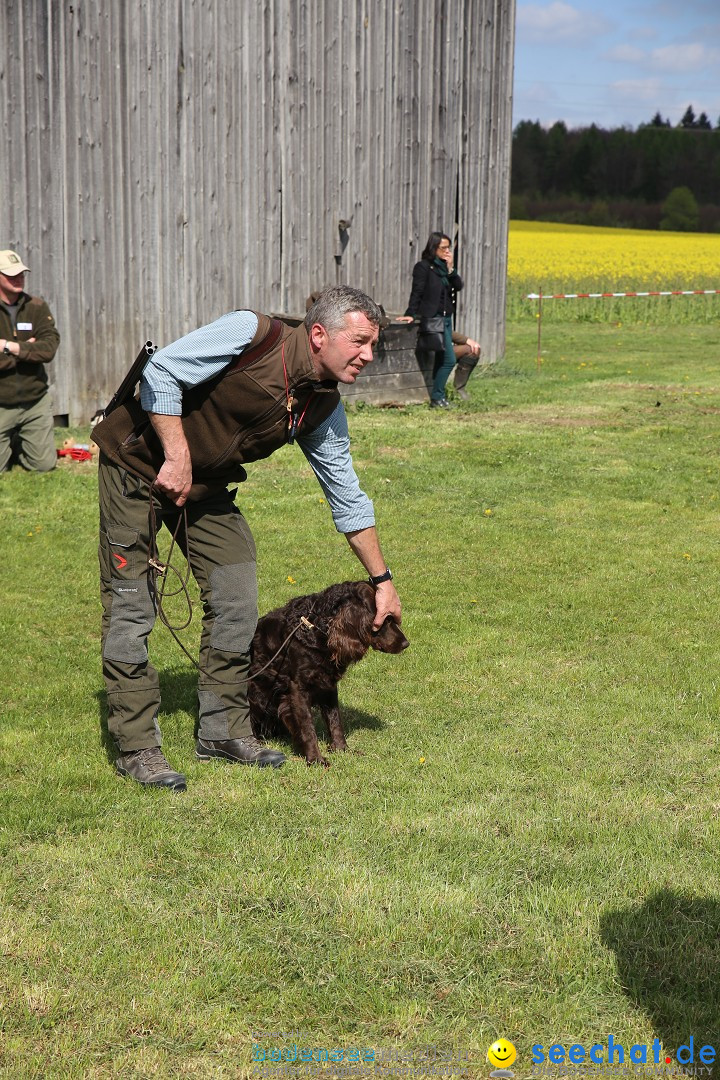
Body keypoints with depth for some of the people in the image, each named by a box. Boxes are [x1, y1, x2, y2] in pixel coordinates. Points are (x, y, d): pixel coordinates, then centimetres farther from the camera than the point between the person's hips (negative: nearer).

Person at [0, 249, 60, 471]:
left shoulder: (36, 307, 0)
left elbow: (49, 349, -14)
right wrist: (27, 348, -15)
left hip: (35, 401, 3)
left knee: (45, 465, 5)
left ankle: (19, 445, 35)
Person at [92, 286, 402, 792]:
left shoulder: (324, 408, -5)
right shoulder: (253, 335, -26)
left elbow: (346, 495, 3)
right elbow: (160, 372, -25)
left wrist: (382, 579, 3)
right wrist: (177, 457, -27)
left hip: (207, 485, 7)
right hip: (139, 464, -7)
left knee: (237, 599, 3)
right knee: (131, 607, -6)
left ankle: (224, 730, 16)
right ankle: (136, 747, 1)